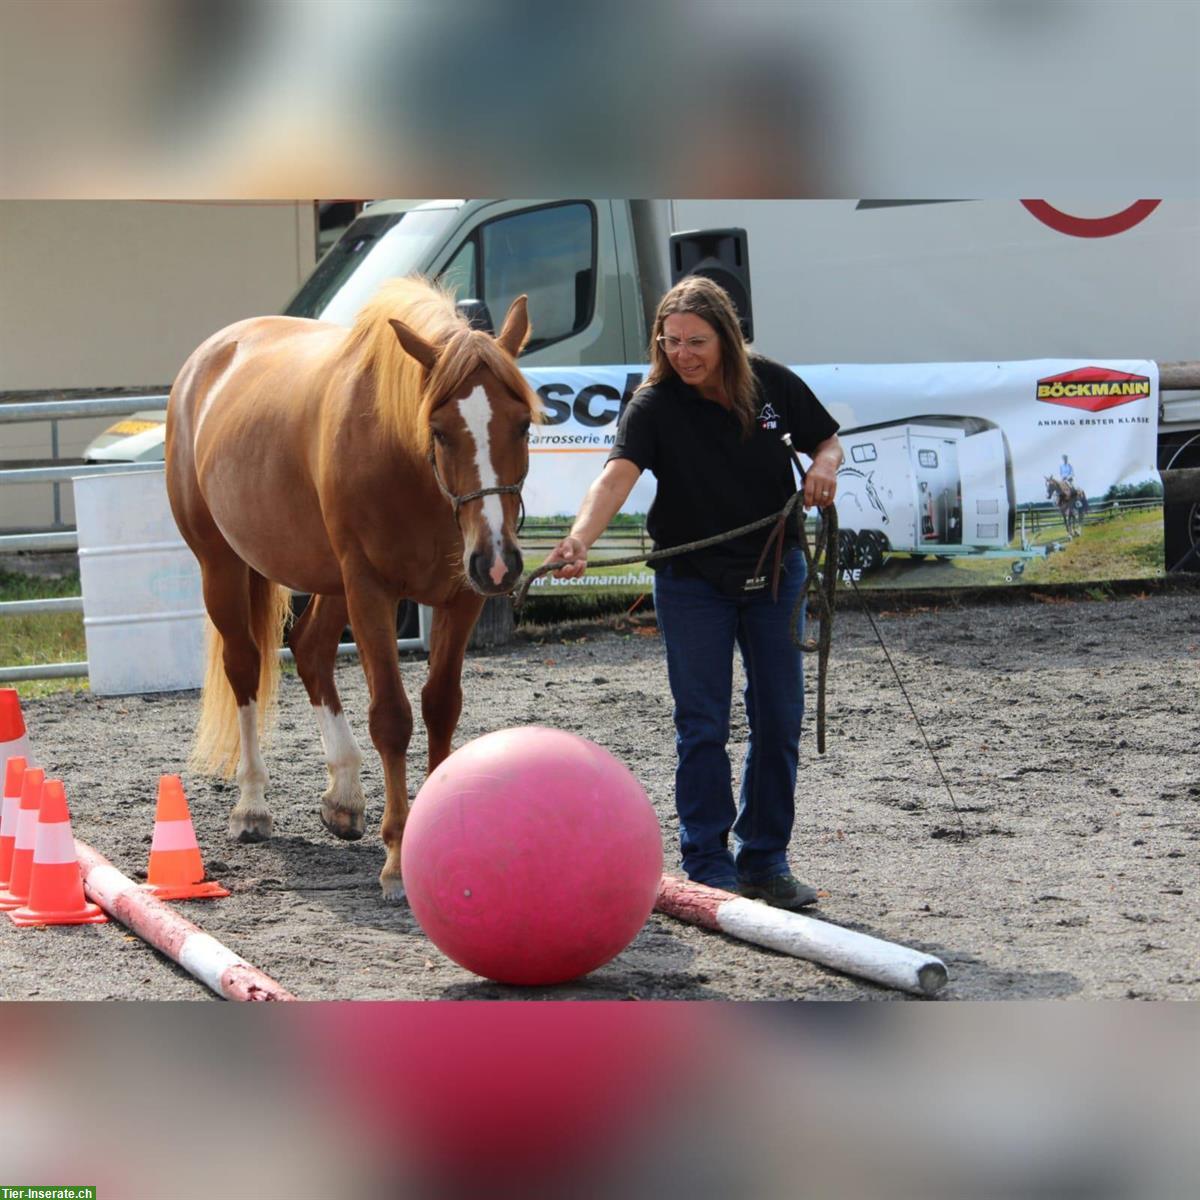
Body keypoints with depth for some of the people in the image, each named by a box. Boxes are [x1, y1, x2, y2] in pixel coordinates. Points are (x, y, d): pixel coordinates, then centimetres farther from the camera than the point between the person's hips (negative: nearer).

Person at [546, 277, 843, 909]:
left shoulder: (774, 385, -8)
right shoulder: (655, 405, -17)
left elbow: (827, 438, 9)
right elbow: (617, 475, -33)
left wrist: (824, 465, -16)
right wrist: (579, 539, -51)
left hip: (774, 572, 3)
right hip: (691, 579, -3)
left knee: (778, 720, 6)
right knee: (702, 726, -2)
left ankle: (765, 859, 19)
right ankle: (708, 867, 7)